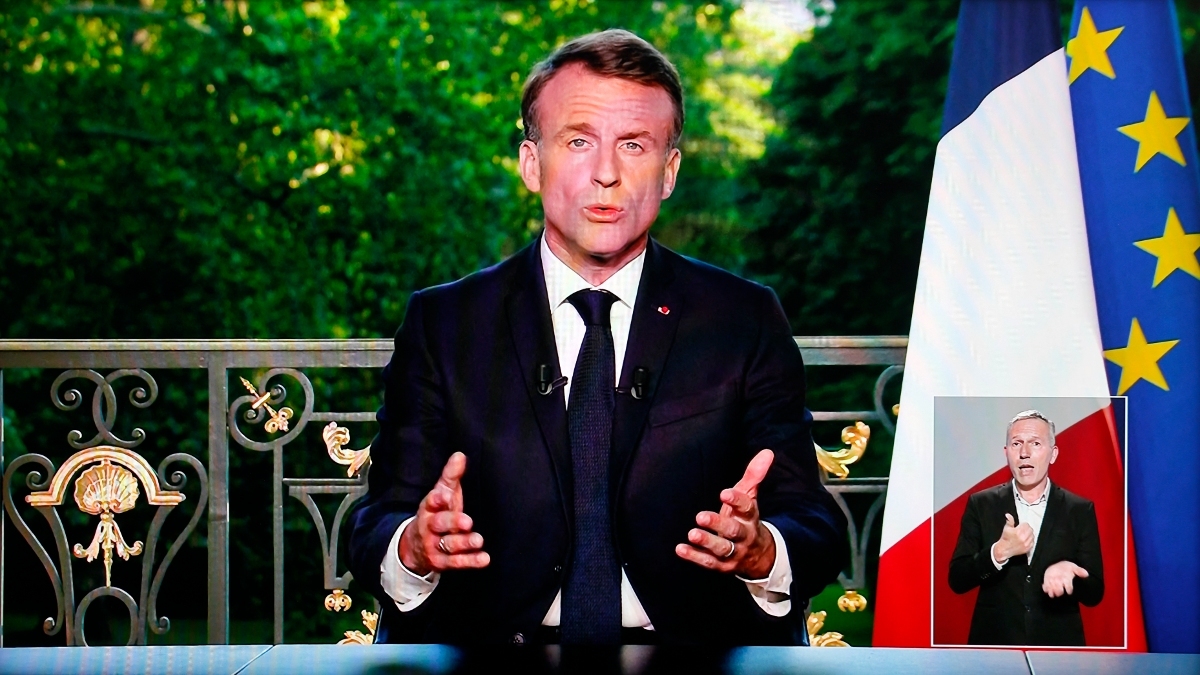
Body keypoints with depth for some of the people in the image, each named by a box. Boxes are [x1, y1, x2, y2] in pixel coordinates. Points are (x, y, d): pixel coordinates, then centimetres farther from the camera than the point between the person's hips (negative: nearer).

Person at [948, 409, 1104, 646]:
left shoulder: (1080, 510, -1)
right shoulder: (981, 504, 0)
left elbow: (1094, 593, -3)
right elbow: (957, 580, -4)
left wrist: (1064, 572, -24)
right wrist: (999, 552, -21)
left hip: (1058, 645, 0)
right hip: (994, 642, 0)